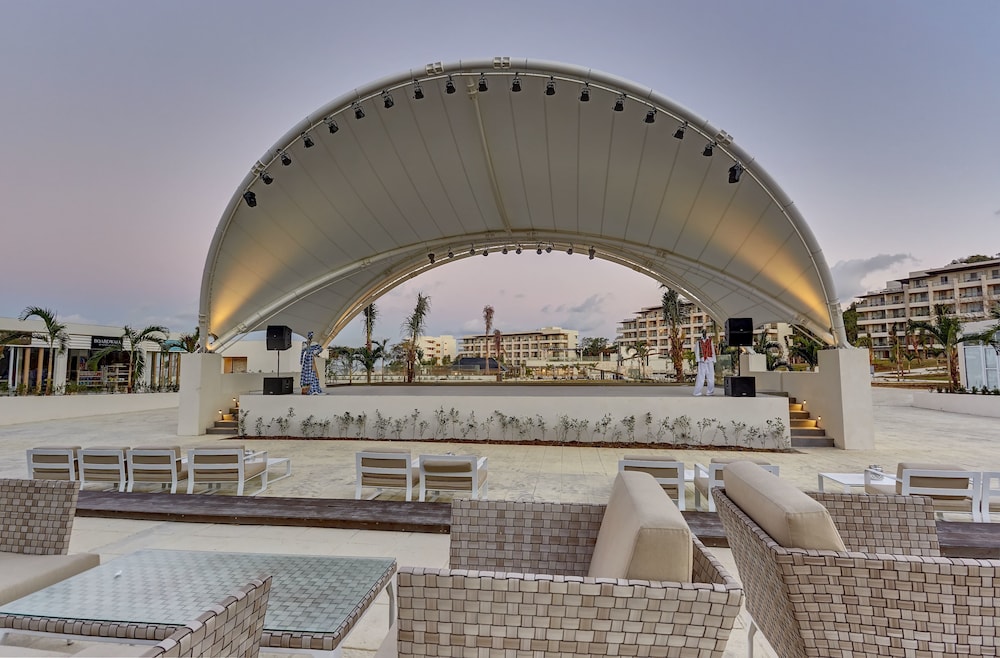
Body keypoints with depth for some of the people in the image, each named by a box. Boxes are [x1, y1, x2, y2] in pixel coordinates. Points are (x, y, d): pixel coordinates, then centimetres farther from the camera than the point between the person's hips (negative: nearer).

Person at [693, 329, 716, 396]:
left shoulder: (710, 341, 10)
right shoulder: (698, 341, 5)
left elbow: (713, 351, 10)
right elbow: (696, 351, 1)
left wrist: (714, 361, 4)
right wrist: (698, 360, -10)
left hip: (710, 360, 2)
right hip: (702, 361, -2)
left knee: (710, 376, 2)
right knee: (700, 376, -7)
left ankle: (710, 391, 10)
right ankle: (697, 392, -5)